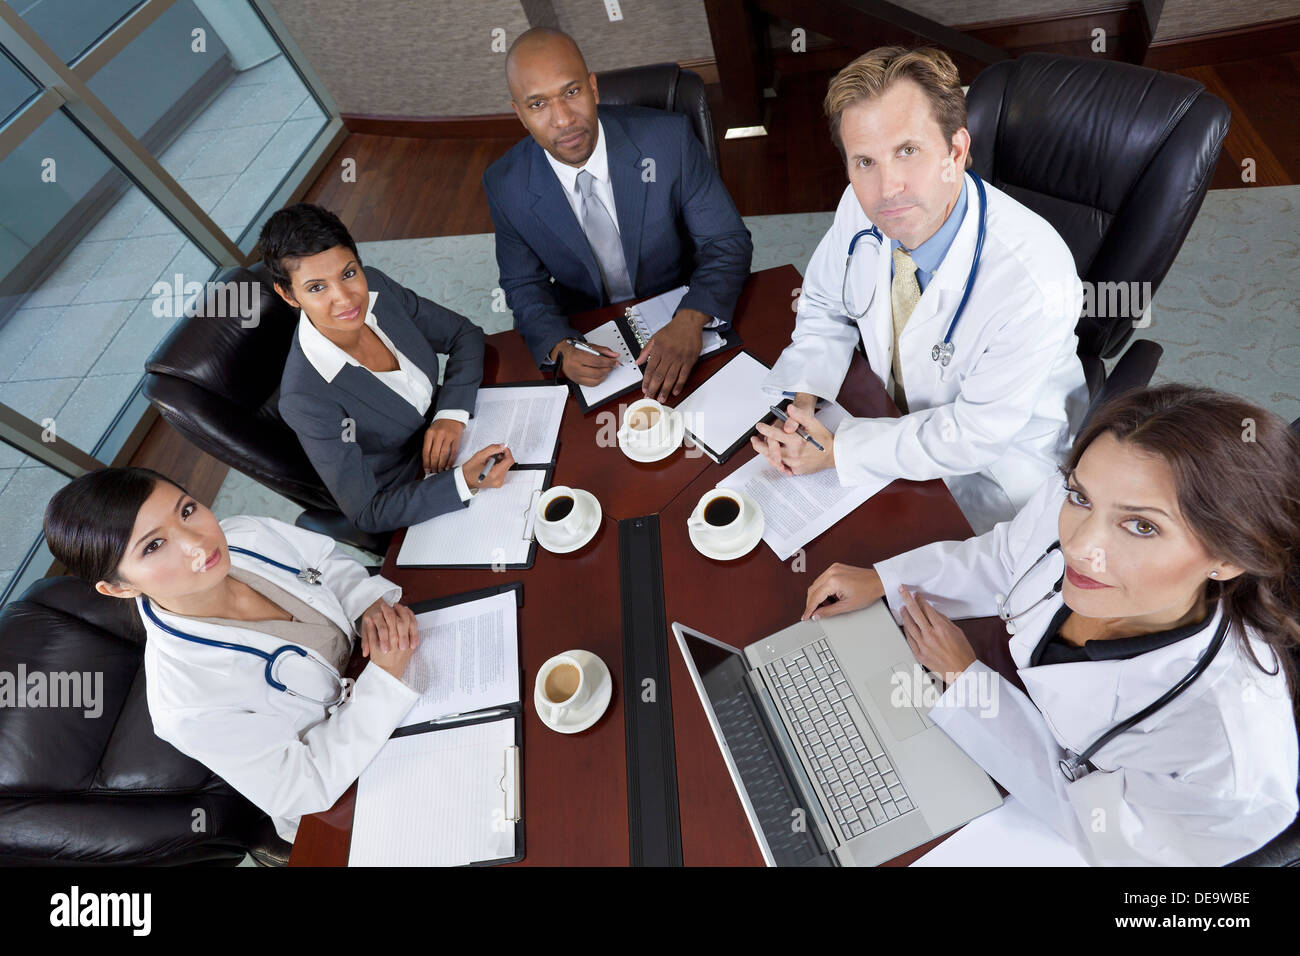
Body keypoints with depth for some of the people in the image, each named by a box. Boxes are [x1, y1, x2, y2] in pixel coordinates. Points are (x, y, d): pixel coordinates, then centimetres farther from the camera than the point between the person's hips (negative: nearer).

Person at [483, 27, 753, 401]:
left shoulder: (669, 138, -15)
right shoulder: (504, 185, -9)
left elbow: (728, 243, -11)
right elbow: (525, 286, 1)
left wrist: (690, 320, -31)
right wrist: (560, 349, -21)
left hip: (679, 318, 0)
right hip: (587, 336, 1)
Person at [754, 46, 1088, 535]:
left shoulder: (1036, 281, -33)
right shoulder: (862, 207, -17)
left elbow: (978, 431, -24)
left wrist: (838, 451, -26)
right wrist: (797, 399, -16)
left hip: (994, 470, -4)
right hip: (898, 421, 5)